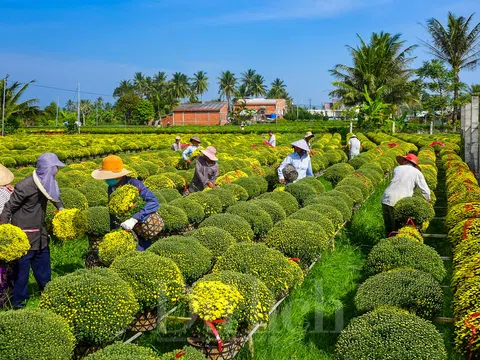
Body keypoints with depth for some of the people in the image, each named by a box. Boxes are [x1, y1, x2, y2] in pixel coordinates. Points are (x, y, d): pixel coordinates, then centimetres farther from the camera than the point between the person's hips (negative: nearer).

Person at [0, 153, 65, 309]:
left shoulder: (47, 182, -1)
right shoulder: (25, 186, -24)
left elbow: (54, 194, 23)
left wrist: (60, 207, 13)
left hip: (40, 232, 8)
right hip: (24, 234, -8)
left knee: (43, 264, 21)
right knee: (22, 268, 4)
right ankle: (18, 300, 18)